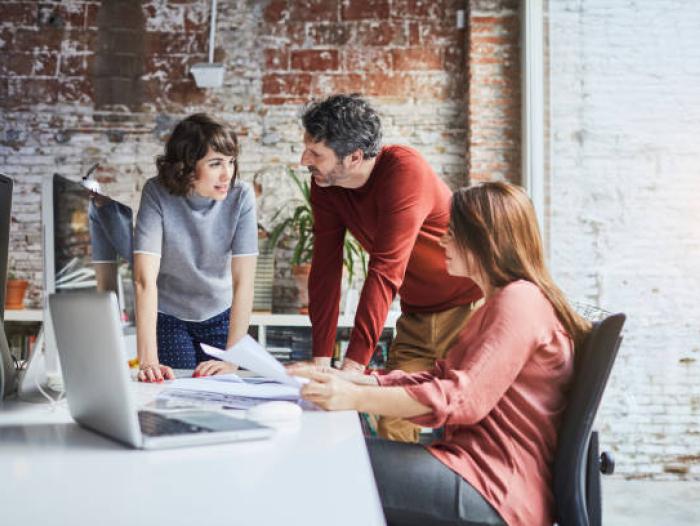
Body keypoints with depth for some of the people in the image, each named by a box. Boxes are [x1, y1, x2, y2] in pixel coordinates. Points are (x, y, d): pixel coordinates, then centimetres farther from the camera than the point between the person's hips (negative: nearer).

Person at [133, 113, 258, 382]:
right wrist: (147, 360, -37)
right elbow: (145, 279, -29)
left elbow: (243, 281, -22)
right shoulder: (157, 193, -23)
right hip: (168, 317, -1)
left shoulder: (241, 196, -21)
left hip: (220, 316, 1)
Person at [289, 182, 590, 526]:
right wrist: (347, 380, 1)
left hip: (494, 489, -9)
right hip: (473, 463, 9)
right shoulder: (499, 304, 20)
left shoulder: (519, 301, -13)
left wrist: (355, 398, -28)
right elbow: (438, 379, 12)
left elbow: (464, 398, -23)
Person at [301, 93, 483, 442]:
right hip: (416, 315, 6)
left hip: (466, 306, -6)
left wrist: (352, 367, -36)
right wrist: (320, 359, -11)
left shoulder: (405, 170, -27)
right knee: (392, 426, 2)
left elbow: (385, 272, -33)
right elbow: (325, 269, -6)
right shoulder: (324, 185, -6)